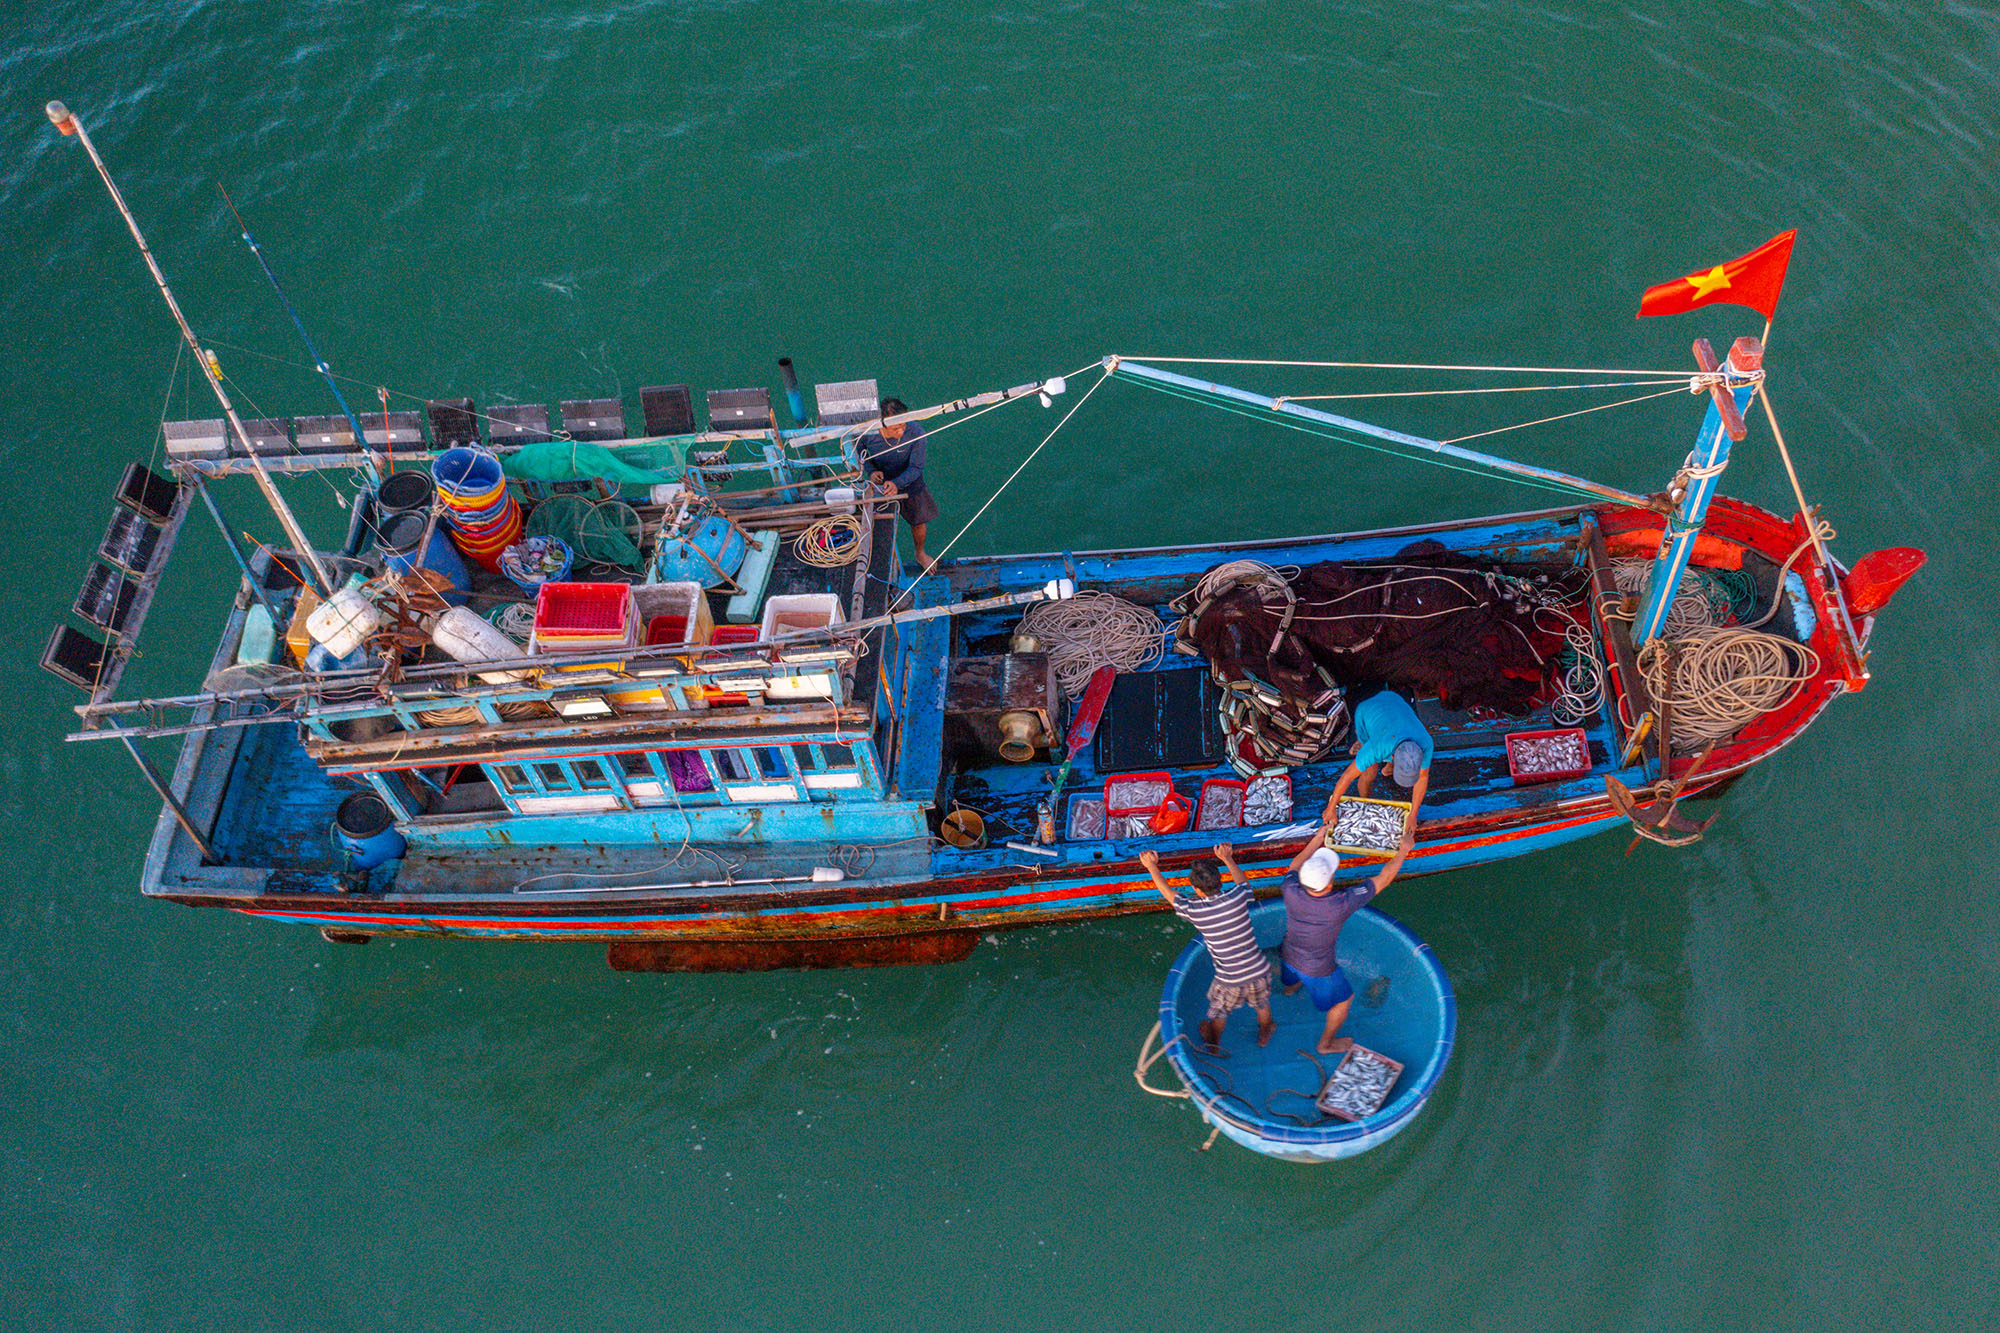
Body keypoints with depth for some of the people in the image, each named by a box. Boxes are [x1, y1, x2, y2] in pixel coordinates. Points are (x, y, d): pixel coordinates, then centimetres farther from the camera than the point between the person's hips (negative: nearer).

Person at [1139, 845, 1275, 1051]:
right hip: (1258, 971, 2)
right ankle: (1264, 1034, 58)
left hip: (1230, 980, -1)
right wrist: (1227, 858, 23)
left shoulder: (1194, 911, -21)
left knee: (1219, 1011, 29)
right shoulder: (1237, 899, -19)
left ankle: (1214, 1043, 52)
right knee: (1262, 1004, 33)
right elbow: (1243, 882, 8)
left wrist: (1151, 866, 12)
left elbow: (1168, 893, -2)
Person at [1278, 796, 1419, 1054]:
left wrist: (1321, 834, 2)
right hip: (1319, 970, -4)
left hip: (1288, 956, 4)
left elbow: (1296, 864, -6)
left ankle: (1290, 987, 73)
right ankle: (1327, 1043, 46)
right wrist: (1404, 850, -13)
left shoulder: (1291, 892, -31)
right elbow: (1382, 880, -27)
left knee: (1294, 973, 39)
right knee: (1344, 999, 25)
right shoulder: (1342, 904, -40)